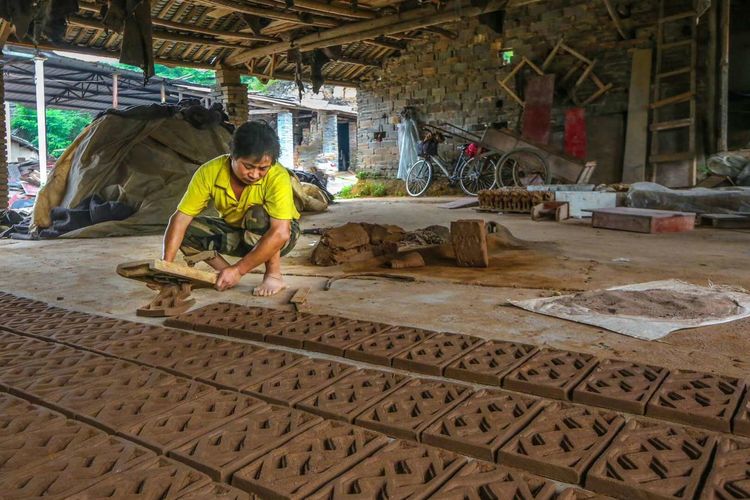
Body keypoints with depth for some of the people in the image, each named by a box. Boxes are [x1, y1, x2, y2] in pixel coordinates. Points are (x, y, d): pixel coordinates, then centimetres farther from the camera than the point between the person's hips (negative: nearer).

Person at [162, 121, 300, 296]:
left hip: (278, 234, -3)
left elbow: (280, 233, -38)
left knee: (258, 215, -35)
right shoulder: (209, 173, -22)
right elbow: (180, 218, -22)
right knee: (187, 230, -18)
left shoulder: (278, 177, -32)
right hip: (236, 233, 4)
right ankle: (227, 274, -4)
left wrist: (238, 270, -38)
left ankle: (274, 276, -16)